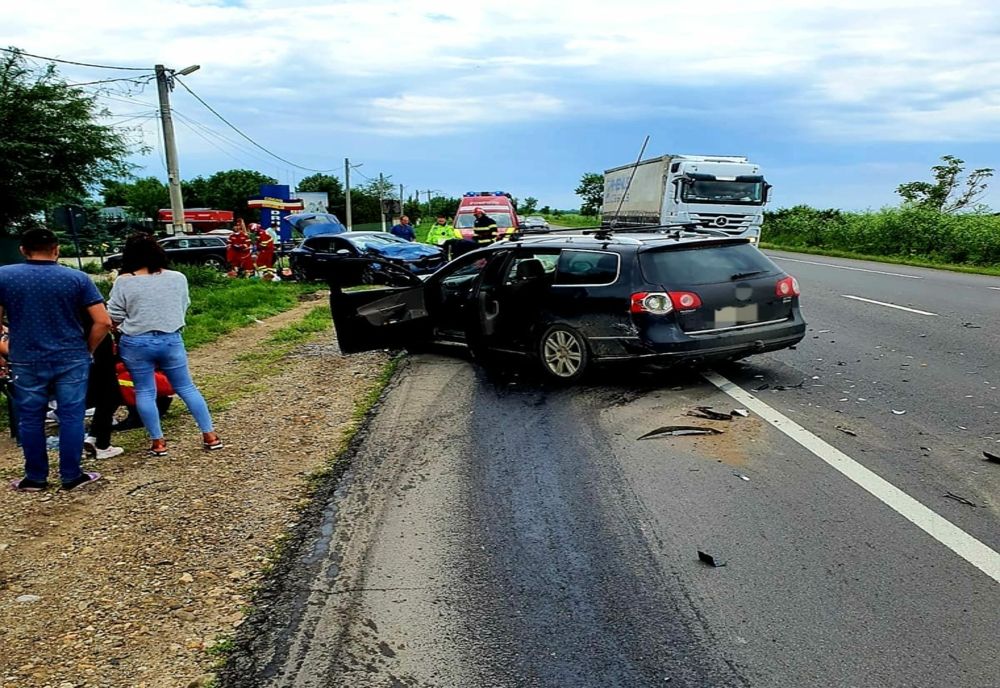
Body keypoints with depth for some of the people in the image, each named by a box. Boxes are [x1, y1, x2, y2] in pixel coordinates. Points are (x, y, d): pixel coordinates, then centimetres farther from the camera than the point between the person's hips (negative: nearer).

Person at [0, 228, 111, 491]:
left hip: (26, 361, 1)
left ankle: (35, 478, 22)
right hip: (71, 360, -1)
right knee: (71, 417, 6)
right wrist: (87, 349, 5)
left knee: (30, 419, 13)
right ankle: (71, 476, 11)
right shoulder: (77, 278, -4)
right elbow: (103, 322, -8)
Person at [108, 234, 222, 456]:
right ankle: (210, 435, 13)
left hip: (137, 344, -2)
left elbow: (114, 316, -4)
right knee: (186, 388, 11)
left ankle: (158, 442, 13)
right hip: (171, 341, 2)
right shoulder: (178, 278, -1)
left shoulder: (124, 282, -8)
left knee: (144, 392, 10)